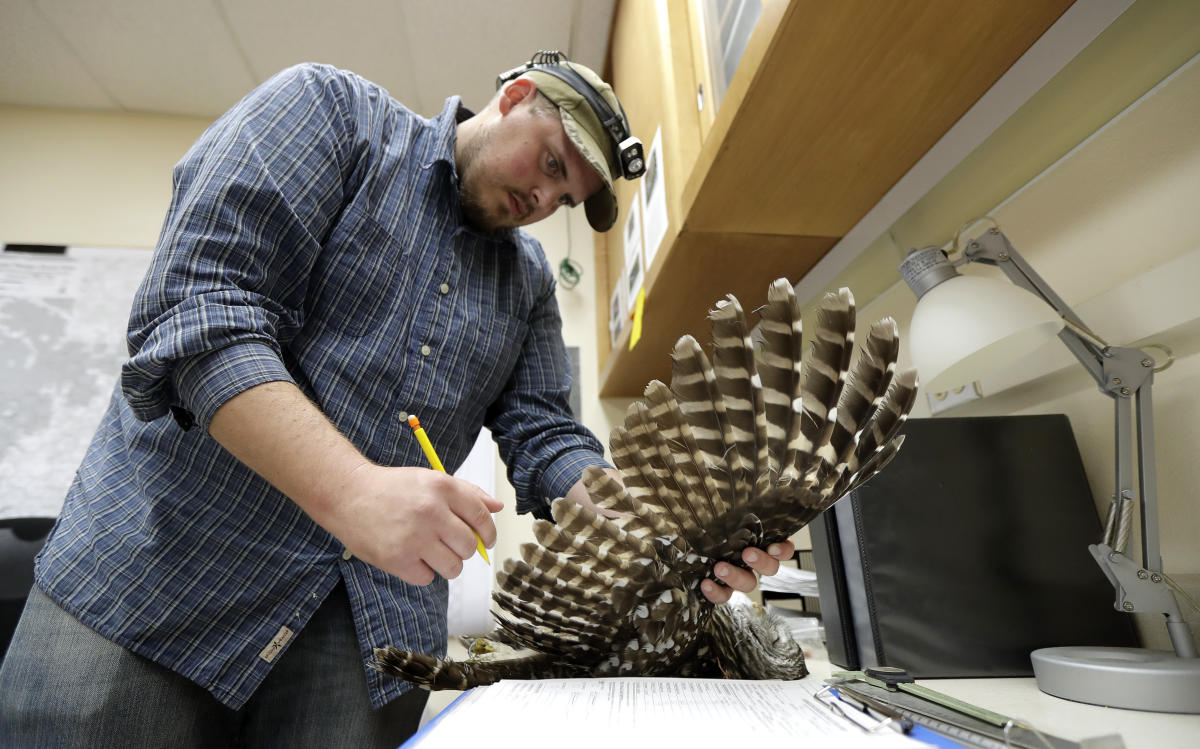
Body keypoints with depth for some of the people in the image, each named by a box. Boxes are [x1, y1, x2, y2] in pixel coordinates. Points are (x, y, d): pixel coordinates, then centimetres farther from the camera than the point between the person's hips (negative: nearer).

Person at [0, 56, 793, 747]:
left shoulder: (530, 280, 9)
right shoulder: (329, 107, -4)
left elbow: (542, 438, 3)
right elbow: (201, 307, -17)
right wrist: (350, 492, -31)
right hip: (158, 567, -2)